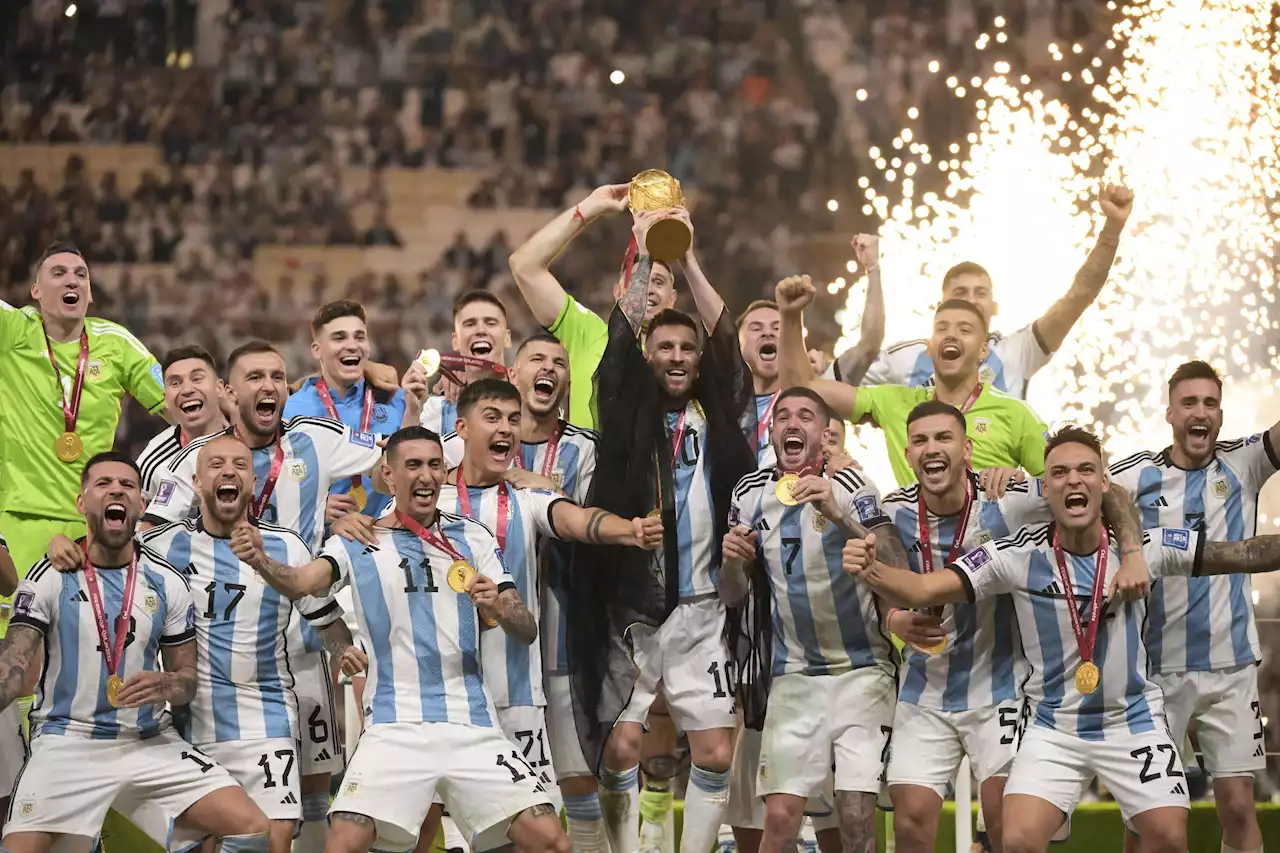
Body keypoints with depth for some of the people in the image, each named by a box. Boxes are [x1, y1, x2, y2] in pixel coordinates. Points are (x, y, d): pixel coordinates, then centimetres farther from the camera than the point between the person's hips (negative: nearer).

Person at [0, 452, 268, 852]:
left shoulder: (167, 582, 7)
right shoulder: (50, 577, 0)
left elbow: (186, 676, 10)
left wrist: (166, 686, -14)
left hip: (152, 742, 3)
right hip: (67, 740, -3)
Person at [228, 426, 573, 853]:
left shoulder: (473, 538, 9)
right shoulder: (357, 543, 3)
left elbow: (528, 631, 6)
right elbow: (302, 582, -17)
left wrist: (500, 609, -17)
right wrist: (261, 561, -39)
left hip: (471, 724, 2)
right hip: (394, 727, -2)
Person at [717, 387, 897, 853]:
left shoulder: (848, 486, -7)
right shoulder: (750, 495, 4)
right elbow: (733, 595, 10)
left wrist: (839, 517, -34)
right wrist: (731, 562, -12)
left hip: (861, 670, -3)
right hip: (794, 673, 3)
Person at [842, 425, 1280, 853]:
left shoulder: (1144, 546, -11)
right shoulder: (1019, 555, -15)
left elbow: (1241, 555, -5)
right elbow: (923, 589, -18)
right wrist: (871, 570, -37)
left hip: (1133, 721, 1)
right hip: (1053, 727, -1)